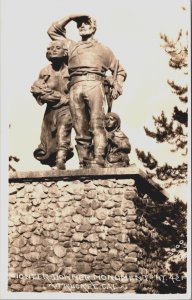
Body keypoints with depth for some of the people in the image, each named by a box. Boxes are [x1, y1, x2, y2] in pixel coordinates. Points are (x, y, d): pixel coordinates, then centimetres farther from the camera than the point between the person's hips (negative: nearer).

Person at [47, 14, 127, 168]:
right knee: (80, 129, -9)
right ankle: (83, 164, -13)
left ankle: (98, 161, -35)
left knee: (97, 123, -21)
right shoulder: (71, 46, 33)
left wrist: (117, 86, 8)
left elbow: (120, 70, 27)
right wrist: (71, 16, 26)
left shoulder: (102, 48, 28)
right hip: (75, 87, 2)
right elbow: (53, 30, 32)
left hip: (94, 84, -2)